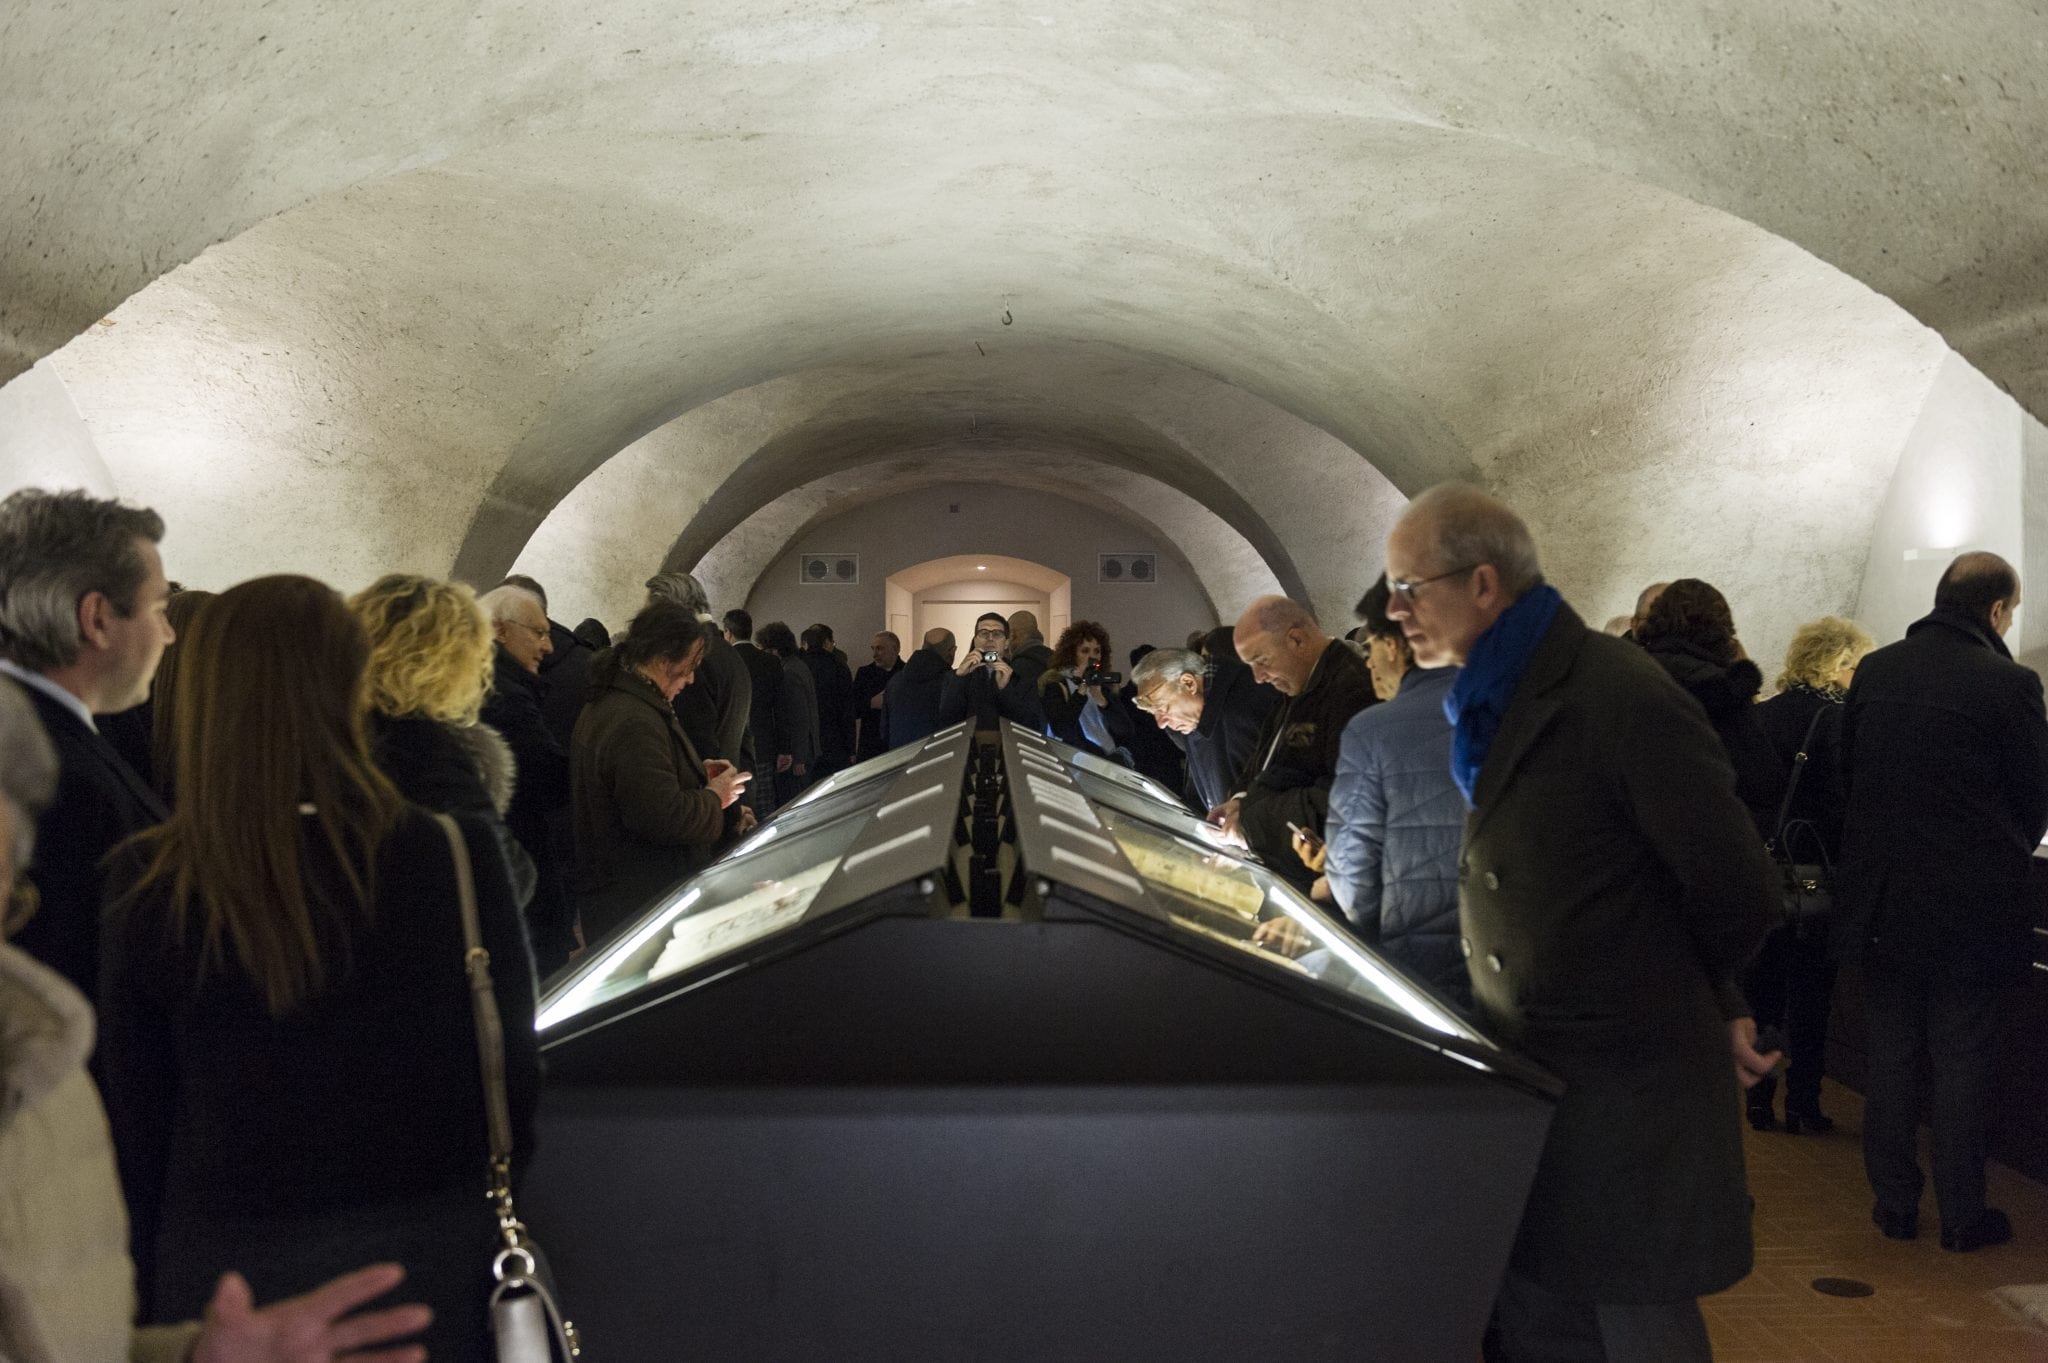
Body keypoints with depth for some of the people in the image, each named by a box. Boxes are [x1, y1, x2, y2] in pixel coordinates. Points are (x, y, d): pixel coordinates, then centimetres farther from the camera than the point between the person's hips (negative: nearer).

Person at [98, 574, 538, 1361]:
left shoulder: (144, 884, -11)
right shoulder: (453, 858, -15)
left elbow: (135, 1118, -2)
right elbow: (512, 1070, -6)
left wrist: (149, 1288, 11)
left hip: (220, 1275, 1)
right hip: (423, 1262, -1)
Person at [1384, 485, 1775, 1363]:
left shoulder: (1623, 697, -19)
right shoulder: (1488, 701, 7)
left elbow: (1732, 890, -14)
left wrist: (1705, 1002, 3)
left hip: (1626, 1091, -7)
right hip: (1526, 1072, 7)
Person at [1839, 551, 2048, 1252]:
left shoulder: (1873, 671, 1)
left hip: (1881, 897, 4)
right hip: (1970, 902, -4)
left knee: (1891, 1052, 13)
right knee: (1961, 1061, 7)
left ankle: (1894, 1201, 20)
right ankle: (1962, 1214, 15)